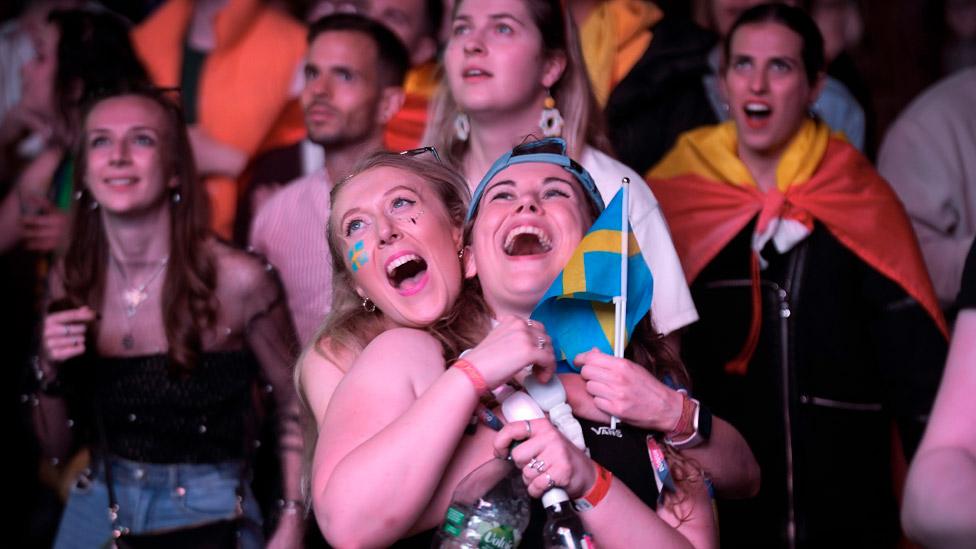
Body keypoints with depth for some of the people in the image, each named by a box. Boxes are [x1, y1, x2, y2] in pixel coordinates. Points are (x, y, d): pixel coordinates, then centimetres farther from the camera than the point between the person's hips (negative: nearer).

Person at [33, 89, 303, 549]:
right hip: (96, 511, 4)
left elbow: (295, 403, -4)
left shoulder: (237, 280, -17)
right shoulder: (71, 280, -4)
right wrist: (50, 373, -15)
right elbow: (55, 446, 4)